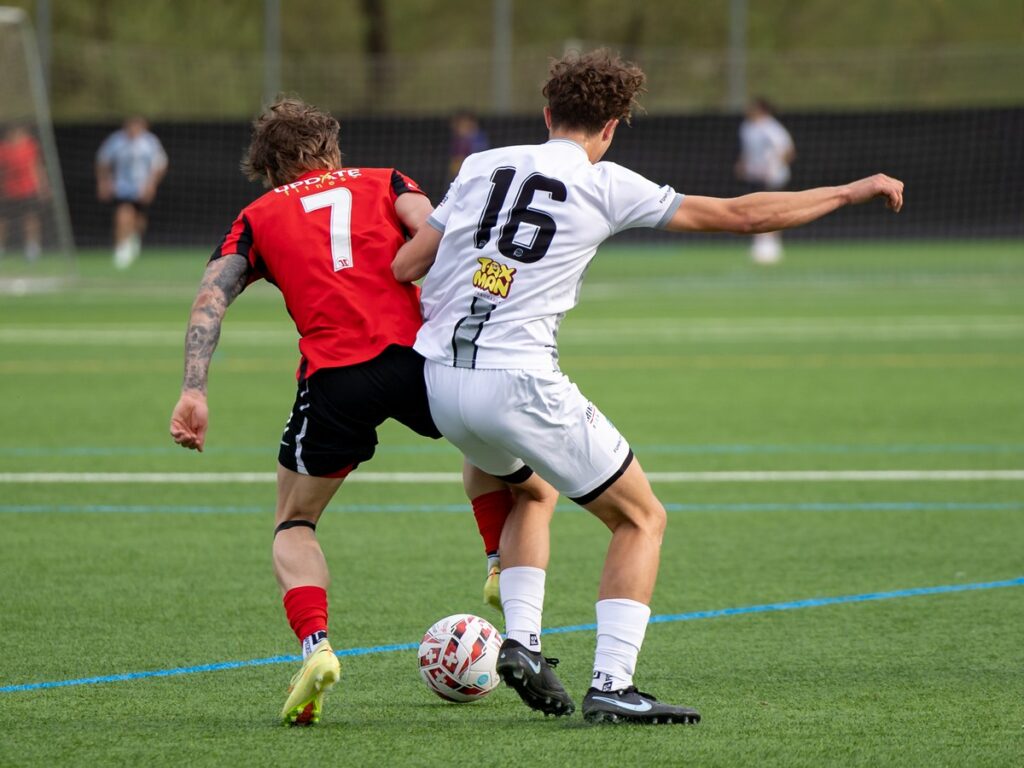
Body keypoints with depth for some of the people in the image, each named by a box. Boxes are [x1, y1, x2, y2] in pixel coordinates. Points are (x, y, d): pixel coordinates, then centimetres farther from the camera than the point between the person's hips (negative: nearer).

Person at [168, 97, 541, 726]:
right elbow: (429, 228, 3)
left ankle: (315, 645, -4)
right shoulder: (383, 183, 24)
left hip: (333, 379, -1)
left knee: (294, 524, 19)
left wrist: (194, 391, -1)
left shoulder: (259, 217, 23)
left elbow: (212, 294, 7)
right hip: (417, 353, 1)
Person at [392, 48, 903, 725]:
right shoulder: (606, 187, 0)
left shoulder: (484, 165, 12)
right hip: (519, 381, -6)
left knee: (529, 487, 34)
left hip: (441, 375, 6)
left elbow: (405, 266, 11)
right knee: (642, 519, 10)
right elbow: (740, 215, 3)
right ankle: (612, 687, -4)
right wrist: (852, 192, 12)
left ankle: (522, 641, 17)